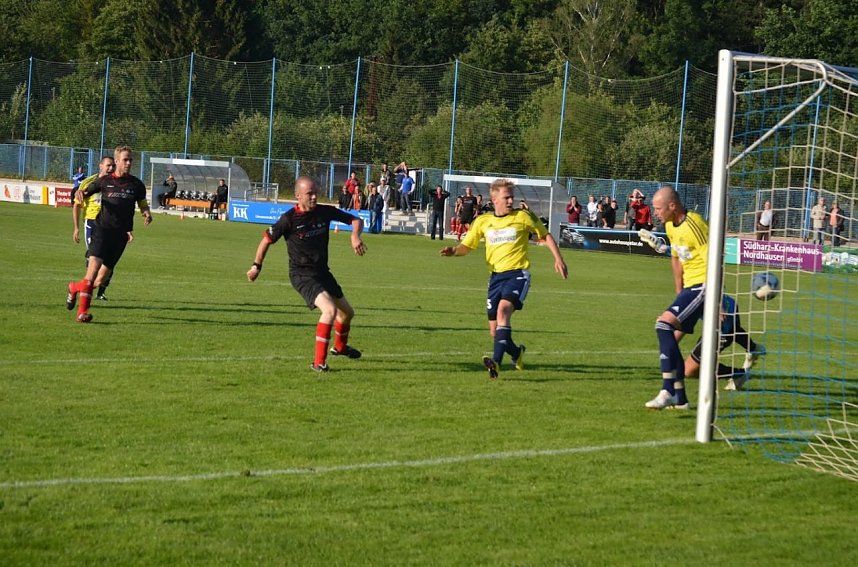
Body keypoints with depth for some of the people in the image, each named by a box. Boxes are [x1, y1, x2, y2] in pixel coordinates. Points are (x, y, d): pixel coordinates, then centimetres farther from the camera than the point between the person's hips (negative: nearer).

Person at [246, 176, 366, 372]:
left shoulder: (325, 212, -4)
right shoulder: (289, 219, -16)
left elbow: (356, 220, 4)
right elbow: (267, 239, -3)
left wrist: (355, 236, -17)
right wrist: (256, 266, 3)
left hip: (322, 272, 7)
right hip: (302, 275, -7)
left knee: (347, 312, 19)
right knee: (330, 309, -27)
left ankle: (340, 347, 50)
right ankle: (318, 362, -20)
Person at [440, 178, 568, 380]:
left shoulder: (523, 217, 0)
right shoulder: (483, 222, 7)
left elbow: (545, 235, 10)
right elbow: (467, 246, 13)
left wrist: (558, 258, 0)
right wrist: (454, 251, -10)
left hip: (518, 274, -4)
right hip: (496, 276, 4)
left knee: (503, 310, -31)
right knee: (495, 332, 4)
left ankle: (496, 361, -40)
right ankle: (516, 352, 37)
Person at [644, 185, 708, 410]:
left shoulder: (694, 225, -19)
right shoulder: (670, 226, 10)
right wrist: (679, 292, 19)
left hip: (702, 285, -10)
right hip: (689, 286, 10)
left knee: (665, 323, -21)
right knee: (670, 335, 9)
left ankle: (668, 391, -22)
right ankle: (679, 398, 17)